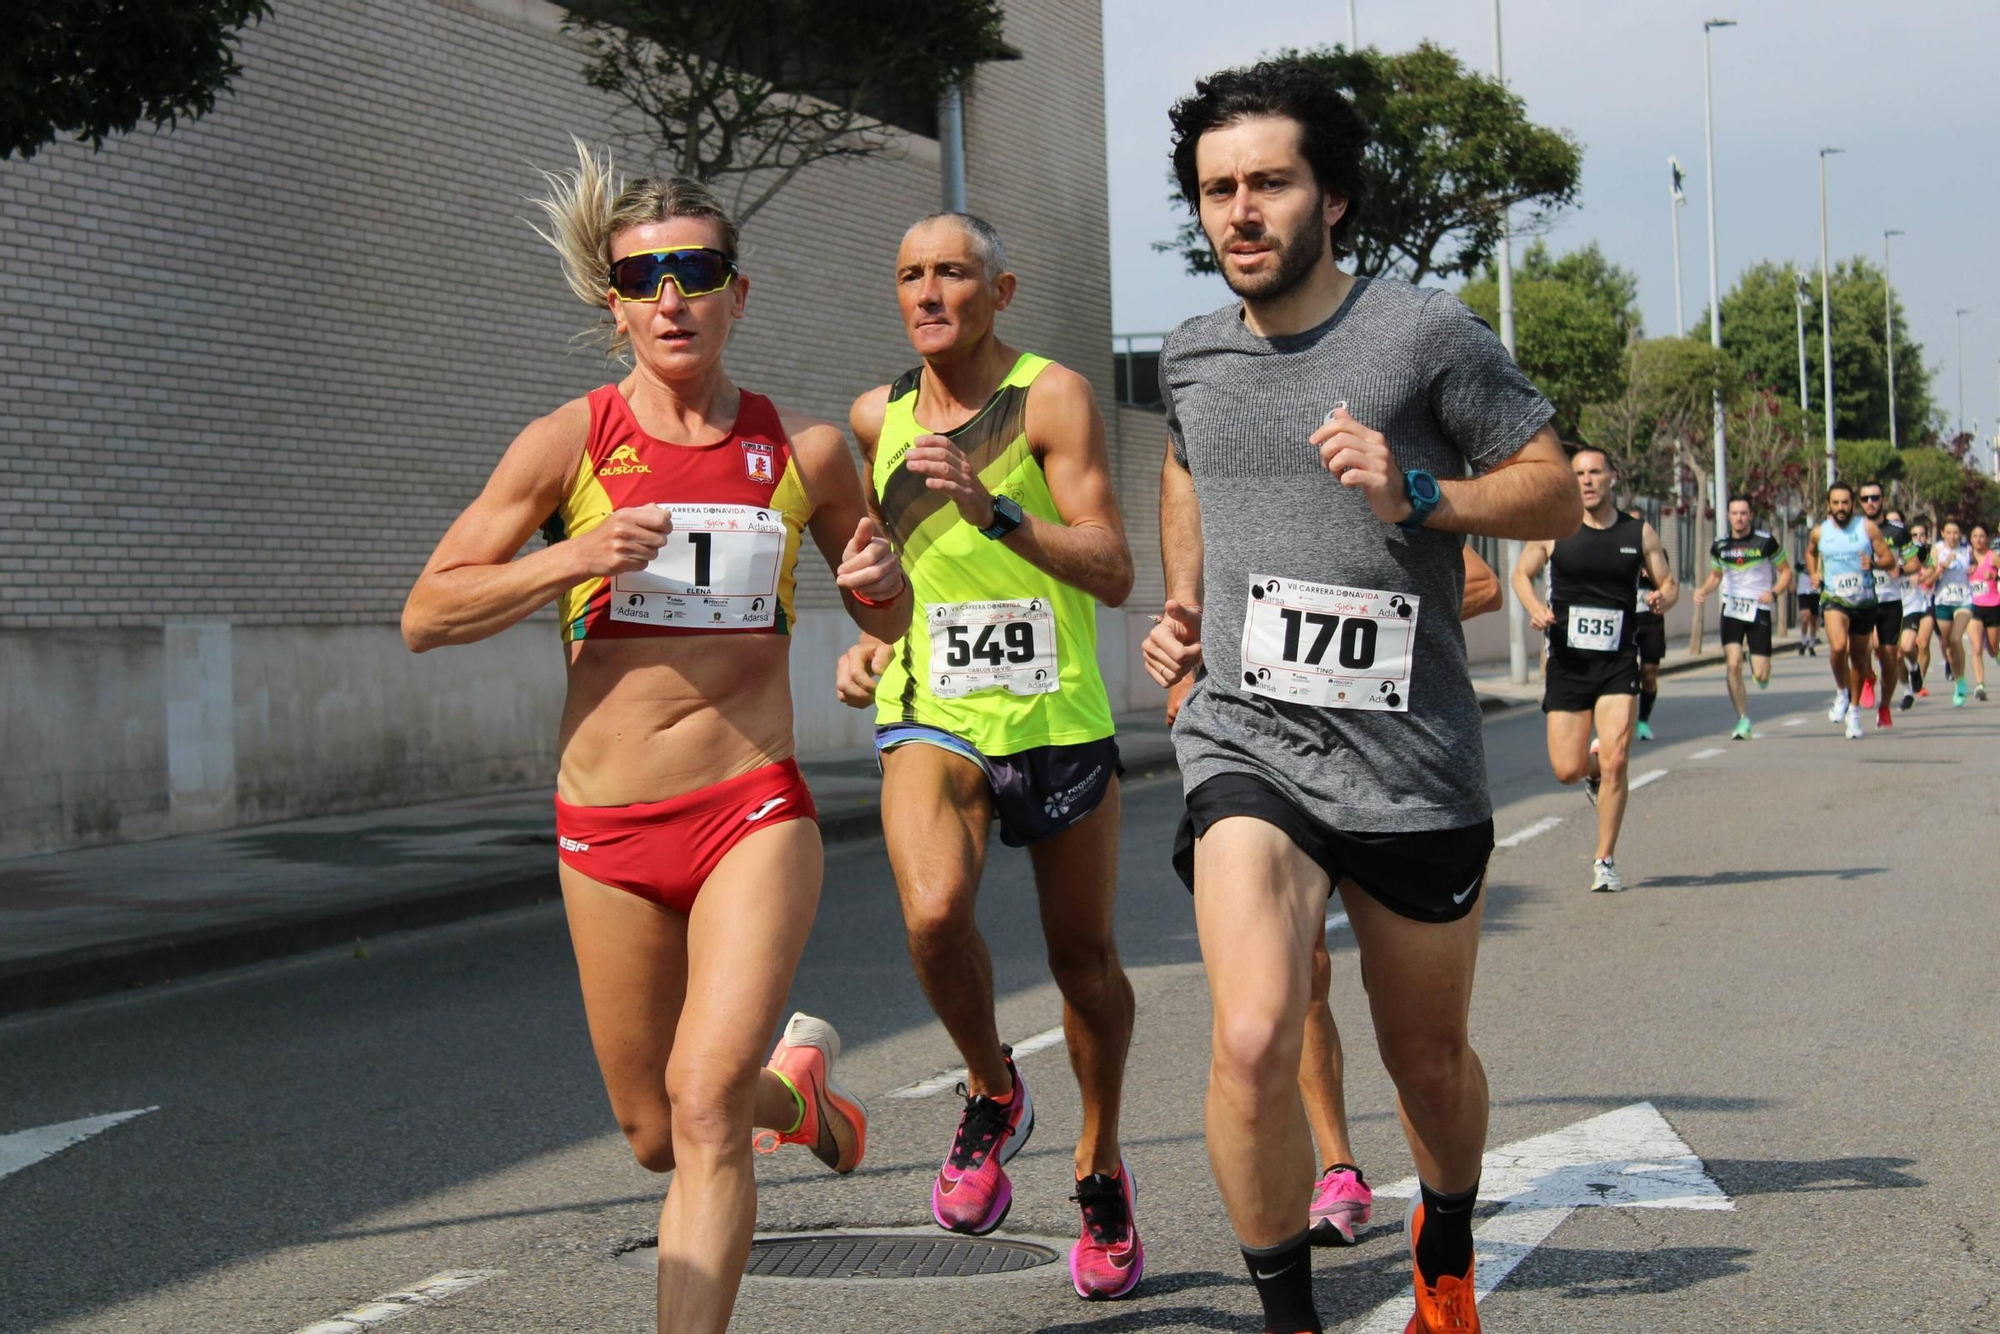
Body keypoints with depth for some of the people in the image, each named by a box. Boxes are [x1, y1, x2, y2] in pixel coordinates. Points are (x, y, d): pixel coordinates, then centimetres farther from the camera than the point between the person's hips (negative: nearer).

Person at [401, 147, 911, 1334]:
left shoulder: (804, 449, 3)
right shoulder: (570, 444, -2)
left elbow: (888, 622, 17)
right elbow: (425, 616, -1)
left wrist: (878, 581, -7)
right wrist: (570, 559, -16)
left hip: (754, 813, -1)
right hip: (606, 832, 1)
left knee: (705, 1102, -19)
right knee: (656, 1135, 14)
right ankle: (798, 1082, 46)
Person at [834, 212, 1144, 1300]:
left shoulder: (1053, 397, -7)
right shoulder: (878, 416, 7)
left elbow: (1112, 574, -15)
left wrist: (993, 508, -27)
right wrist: (867, 644, 7)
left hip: (1057, 716, -1)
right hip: (930, 712, 2)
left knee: (1083, 954, 10)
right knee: (934, 913, -26)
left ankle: (1099, 1169, 33)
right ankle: (992, 1096, 3)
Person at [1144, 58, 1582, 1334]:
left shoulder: (1427, 333, -6)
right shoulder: (1191, 356, 7)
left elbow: (1557, 494, -1)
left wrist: (1416, 494, -18)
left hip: (1414, 759, -1)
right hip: (1247, 741, 1)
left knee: (1428, 1060, 16)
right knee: (1252, 1041, -22)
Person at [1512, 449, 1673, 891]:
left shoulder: (1640, 533, 3)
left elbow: (1668, 581, 12)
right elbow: (1522, 574, 10)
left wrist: (1664, 597, -13)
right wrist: (1536, 608, -10)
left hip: (1618, 664, 0)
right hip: (1567, 662, 0)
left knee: (1615, 762, -13)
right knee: (1567, 770, -2)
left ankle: (1605, 860, 2)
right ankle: (1593, 765, 38)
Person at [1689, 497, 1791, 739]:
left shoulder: (1766, 542, -6)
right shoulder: (1720, 545, 4)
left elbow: (1786, 571, 3)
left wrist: (1774, 593, -15)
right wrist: (1704, 591, -1)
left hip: (1759, 610, -2)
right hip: (1731, 609, 2)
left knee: (1761, 676, -6)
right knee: (1733, 664, -14)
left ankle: (1759, 665, 35)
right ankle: (1743, 721, -3)